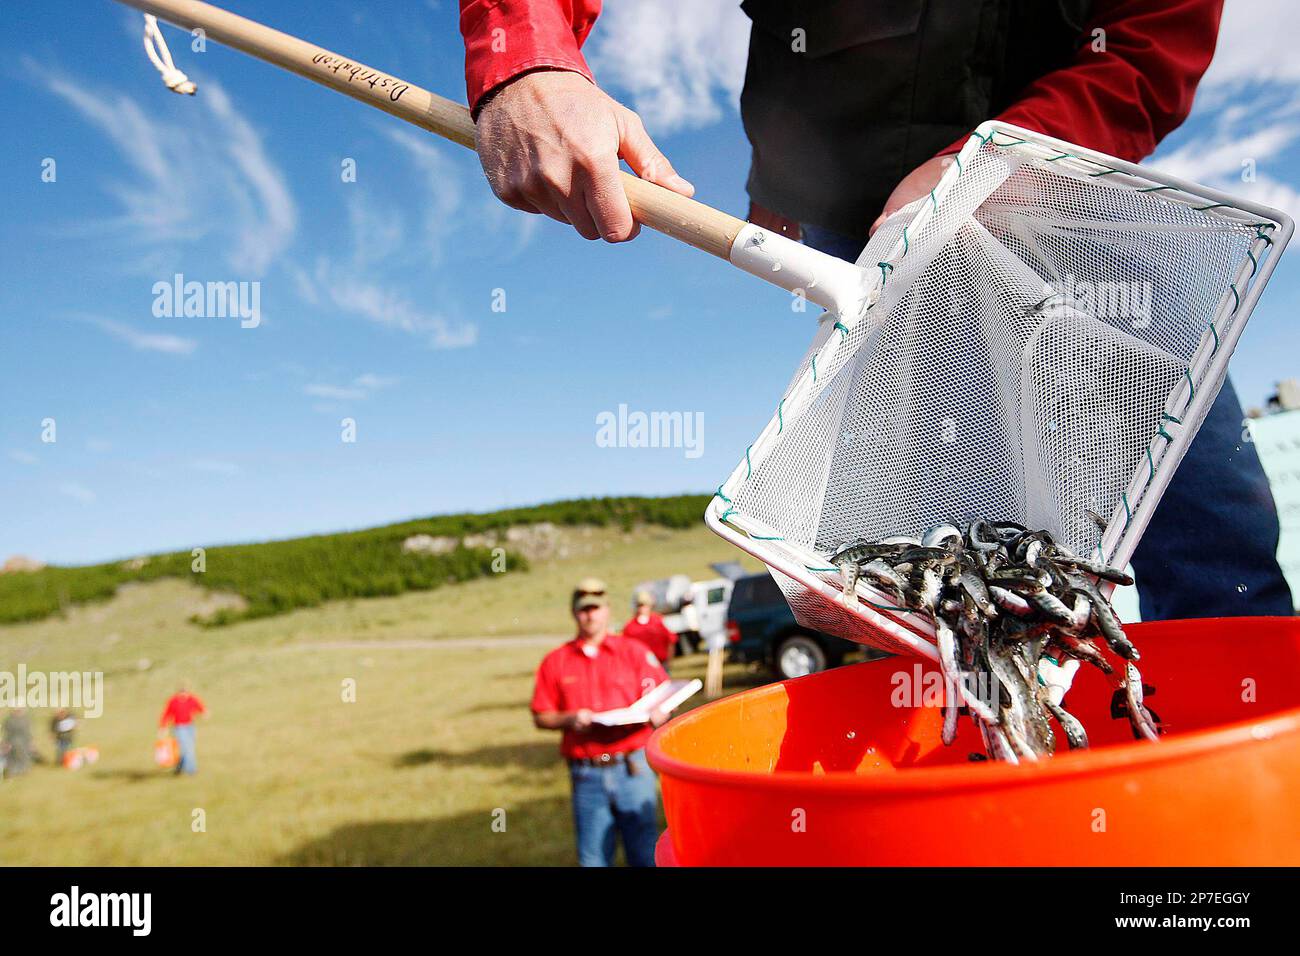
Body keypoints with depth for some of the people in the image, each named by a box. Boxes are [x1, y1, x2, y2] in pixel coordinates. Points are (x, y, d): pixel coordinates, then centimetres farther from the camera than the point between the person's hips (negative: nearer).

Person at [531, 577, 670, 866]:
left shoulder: (634, 652, 7)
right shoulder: (555, 661, 8)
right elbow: (540, 717, 8)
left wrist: (656, 715, -15)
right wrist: (570, 720, -10)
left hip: (633, 768, -1)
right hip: (586, 775, 1)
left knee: (645, 853, 2)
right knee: (593, 857, 5)